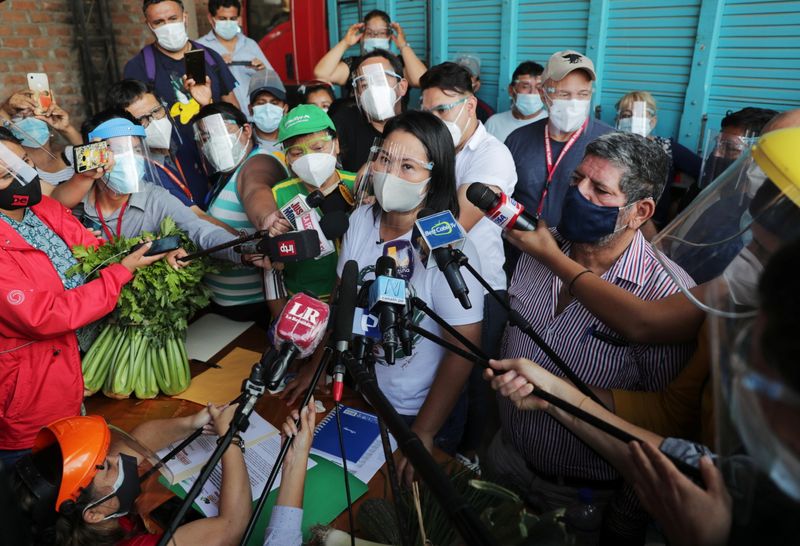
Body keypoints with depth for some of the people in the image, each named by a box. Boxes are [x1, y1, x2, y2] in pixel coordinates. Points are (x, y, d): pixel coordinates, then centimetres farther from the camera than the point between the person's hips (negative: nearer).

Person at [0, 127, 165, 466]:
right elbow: (43, 317, -28)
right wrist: (123, 271, -28)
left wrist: (156, 253, -23)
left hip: (82, 353, 7)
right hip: (32, 380, -6)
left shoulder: (45, 208, -3)